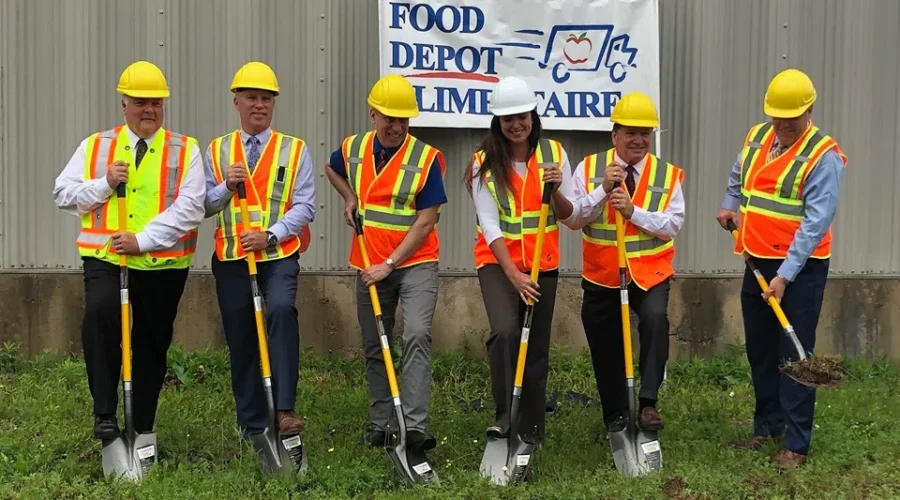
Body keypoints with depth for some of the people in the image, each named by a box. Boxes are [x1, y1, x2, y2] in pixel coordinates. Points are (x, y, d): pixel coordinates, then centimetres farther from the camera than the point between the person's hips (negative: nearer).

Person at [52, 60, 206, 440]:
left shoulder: (185, 150, 1)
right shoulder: (95, 146, 8)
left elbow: (189, 209, -10)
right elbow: (63, 194, 6)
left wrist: (142, 240, -19)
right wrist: (104, 184, -12)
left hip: (163, 263, 0)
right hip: (104, 257, 0)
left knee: (152, 344, 8)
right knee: (99, 313, -28)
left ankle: (143, 430, 24)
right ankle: (104, 413, -15)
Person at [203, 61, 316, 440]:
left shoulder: (295, 149, 5)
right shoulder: (217, 150, 12)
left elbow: (304, 207, -2)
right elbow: (204, 206, 9)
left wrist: (271, 235, -16)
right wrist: (227, 186, -10)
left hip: (279, 255, -3)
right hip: (231, 258, 3)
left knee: (281, 310, -30)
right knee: (240, 341, 6)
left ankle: (284, 409, -28)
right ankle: (253, 428, 17)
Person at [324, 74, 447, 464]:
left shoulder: (427, 158, -12)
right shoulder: (353, 149, 1)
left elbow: (425, 223, -14)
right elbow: (331, 168, 26)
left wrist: (390, 264, -18)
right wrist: (349, 198, 7)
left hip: (415, 262, -4)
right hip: (369, 266, 5)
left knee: (417, 336, -22)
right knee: (374, 348, 12)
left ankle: (414, 428, -22)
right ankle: (381, 425, 27)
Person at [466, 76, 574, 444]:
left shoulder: (554, 153, 0)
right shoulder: (484, 162, -6)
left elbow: (568, 214, -1)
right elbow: (489, 224, -11)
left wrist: (556, 190, -23)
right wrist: (513, 274, -20)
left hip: (543, 264, 2)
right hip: (497, 262, -2)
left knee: (537, 348, 8)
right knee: (505, 331, -26)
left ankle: (532, 429, 23)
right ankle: (503, 414, -12)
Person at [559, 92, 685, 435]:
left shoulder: (668, 175, -2)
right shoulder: (589, 168, -2)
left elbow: (672, 225, -11)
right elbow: (572, 219, -9)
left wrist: (633, 211, -23)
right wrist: (602, 190, -21)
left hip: (650, 272, -1)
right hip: (601, 275, 1)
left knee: (655, 319, -31)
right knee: (605, 350, 10)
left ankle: (648, 402, -21)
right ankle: (615, 418, 31)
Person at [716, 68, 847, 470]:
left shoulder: (823, 156, -16)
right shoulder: (756, 137, 5)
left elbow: (815, 222, -22)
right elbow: (737, 178, 27)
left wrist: (785, 275, -25)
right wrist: (730, 206, 10)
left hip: (800, 268, -7)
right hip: (757, 263, 7)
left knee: (795, 356, -3)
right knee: (759, 350, 15)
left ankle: (795, 444, 4)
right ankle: (767, 426, 30)